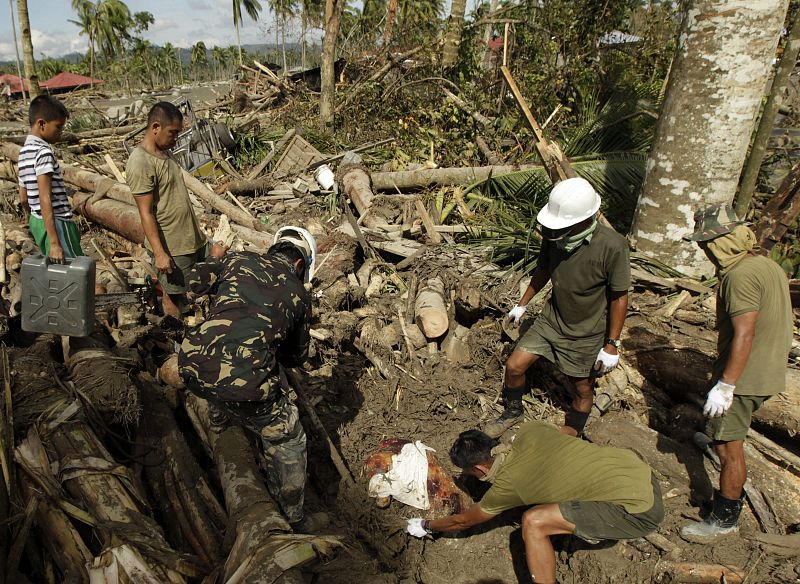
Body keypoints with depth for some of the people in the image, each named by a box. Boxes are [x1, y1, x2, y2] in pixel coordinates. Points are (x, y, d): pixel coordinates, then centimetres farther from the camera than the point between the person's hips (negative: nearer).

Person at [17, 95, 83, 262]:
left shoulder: (24, 152, 12)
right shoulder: (44, 152, -16)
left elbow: (24, 199, 16)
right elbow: (45, 199, -23)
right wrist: (54, 242, -25)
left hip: (37, 222, 9)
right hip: (56, 224, -9)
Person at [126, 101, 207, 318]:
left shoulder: (163, 153, 10)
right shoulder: (140, 163, -18)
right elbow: (146, 212, -19)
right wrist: (159, 253, -22)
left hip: (192, 239, 9)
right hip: (171, 247, -9)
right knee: (174, 299, 3)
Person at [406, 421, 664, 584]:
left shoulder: (507, 485, -13)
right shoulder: (529, 430, 0)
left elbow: (463, 521, 5)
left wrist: (425, 526, 22)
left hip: (640, 511, -8)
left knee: (533, 521, -14)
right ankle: (590, 526, 31)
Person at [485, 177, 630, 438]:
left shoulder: (612, 246, -27)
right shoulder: (554, 236, -14)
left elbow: (619, 297, -17)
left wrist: (612, 344, -13)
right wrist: (522, 304, 14)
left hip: (587, 334, -3)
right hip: (551, 319, 4)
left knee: (582, 388, 14)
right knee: (514, 366, 3)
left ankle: (571, 435, 41)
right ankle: (513, 412, 32)